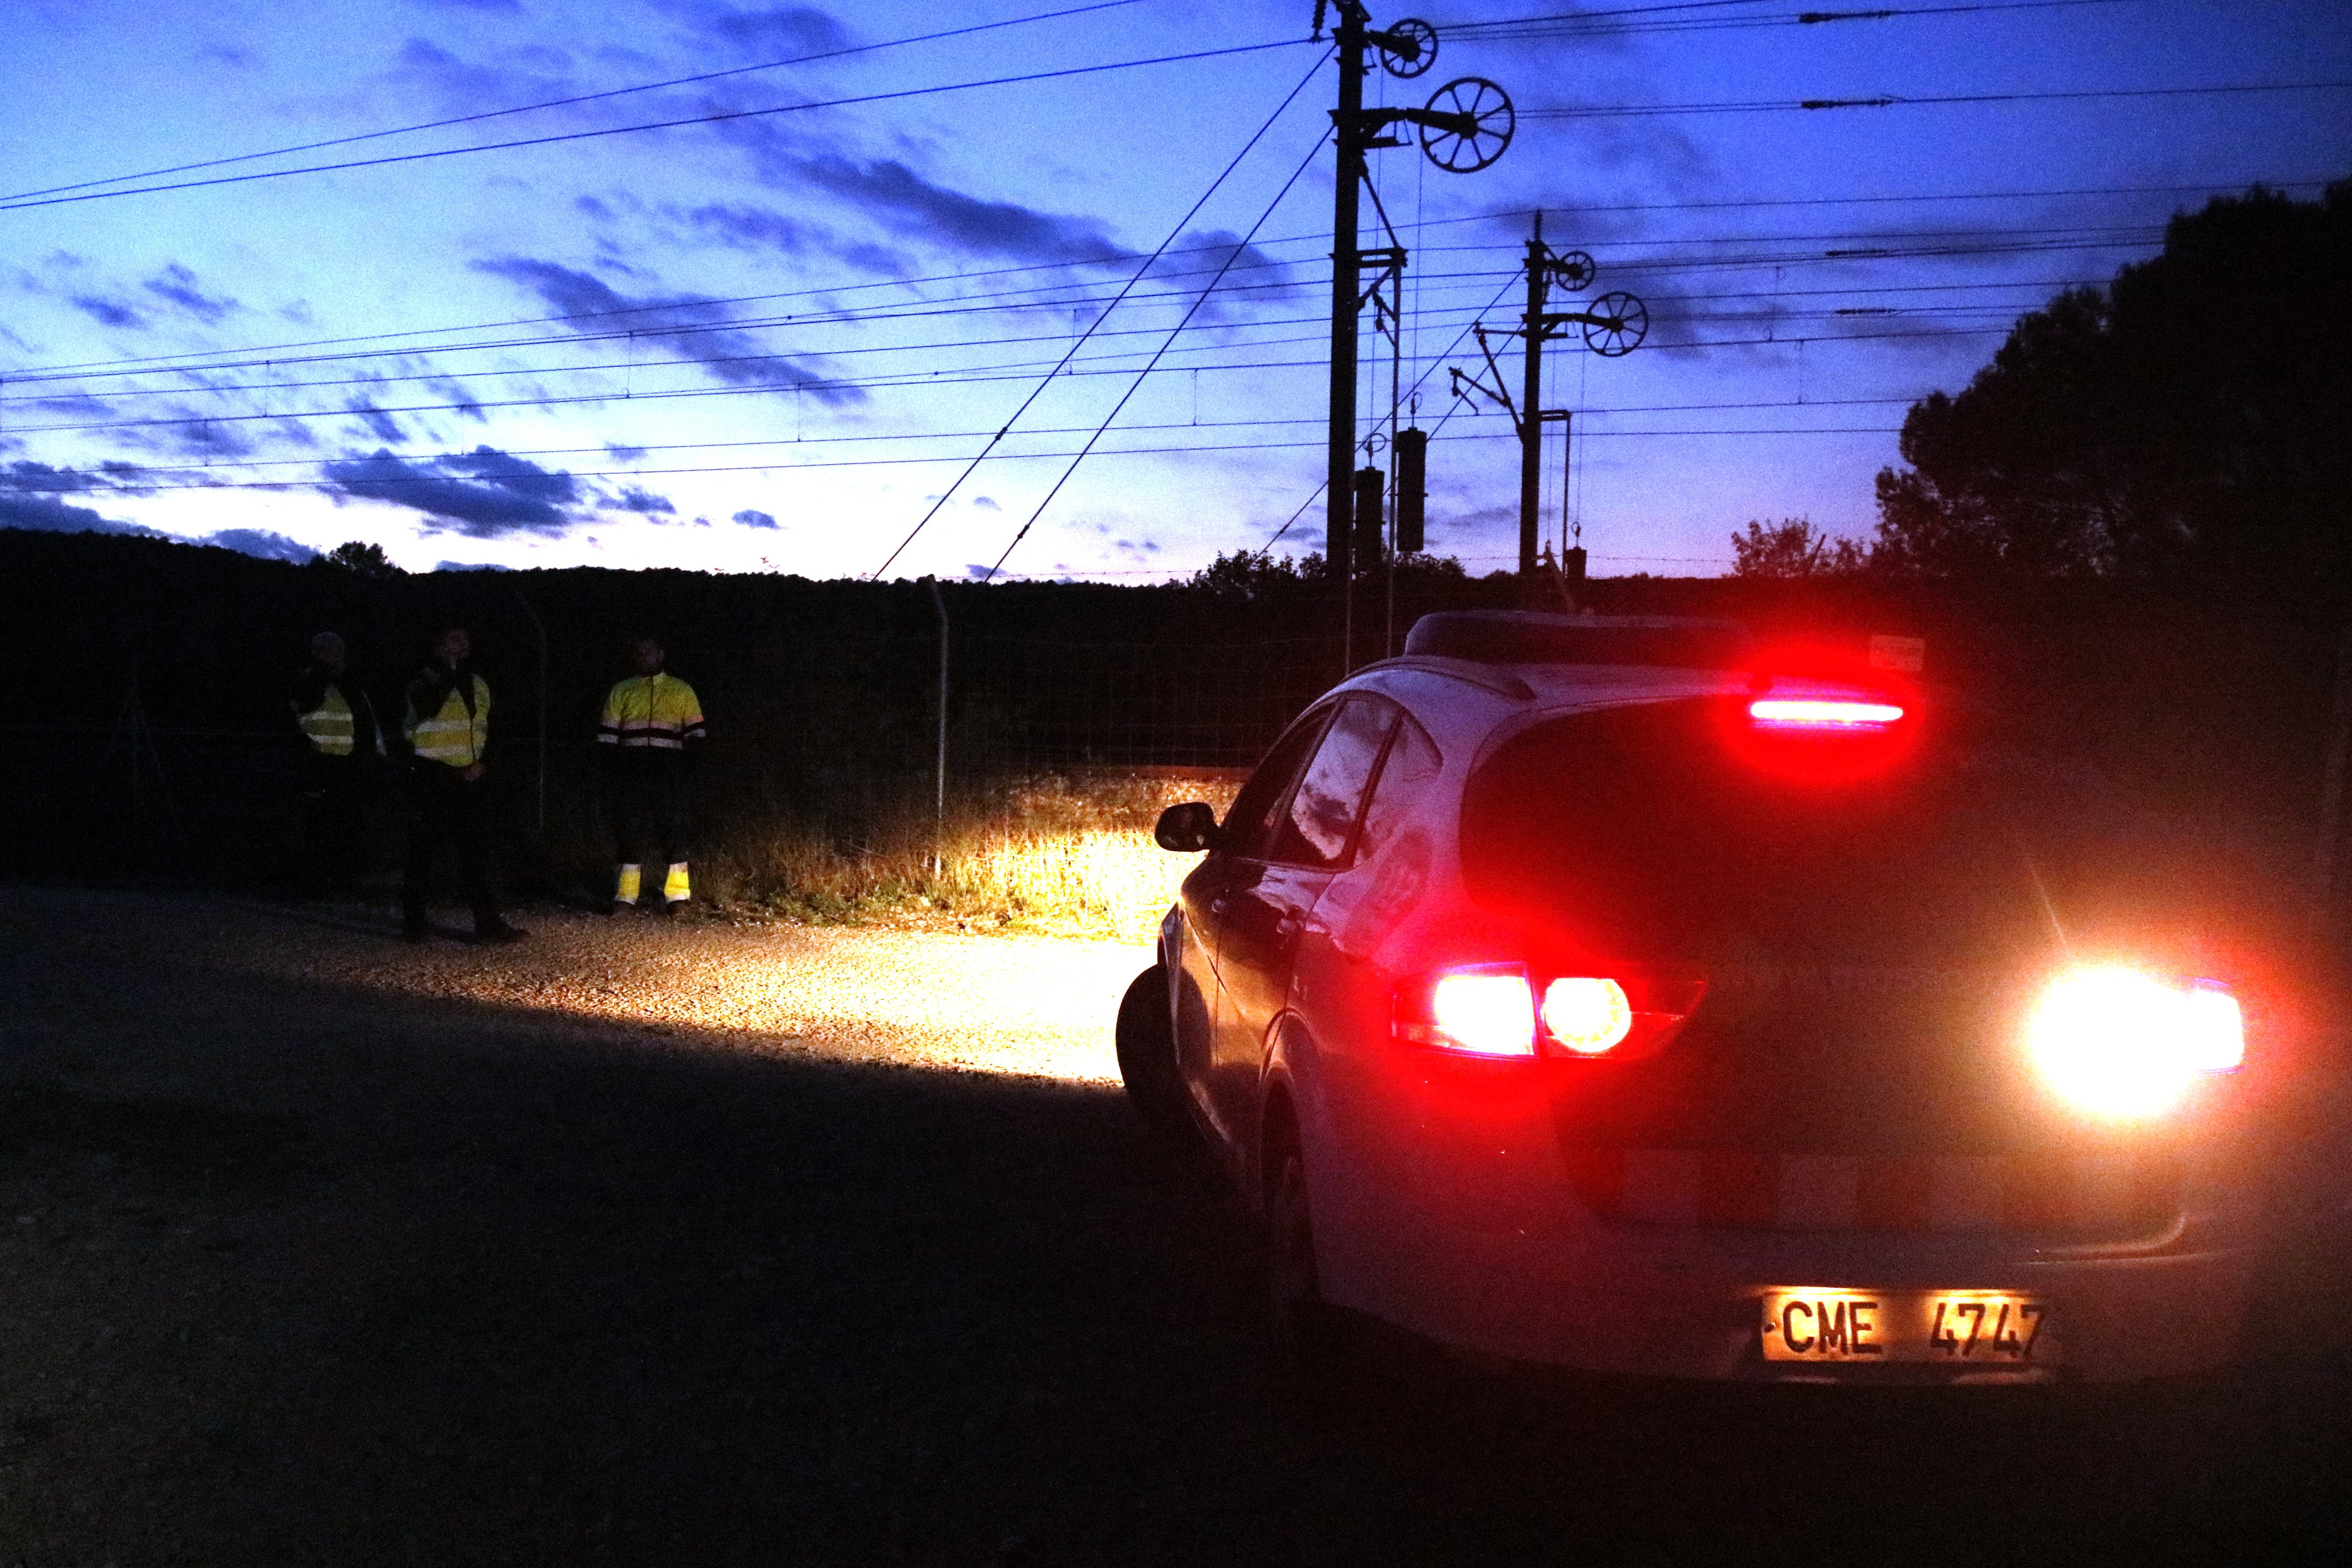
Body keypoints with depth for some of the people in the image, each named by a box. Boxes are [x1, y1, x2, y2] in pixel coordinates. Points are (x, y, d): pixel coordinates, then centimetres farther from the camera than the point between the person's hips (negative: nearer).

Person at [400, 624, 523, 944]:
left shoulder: (478, 685, 14)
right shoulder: (425, 681, -2)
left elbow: (488, 731, 19)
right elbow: (426, 709, -23)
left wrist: (481, 763, 2)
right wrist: (448, 674, -17)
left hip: (469, 778, 5)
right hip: (432, 778, -5)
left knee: (475, 851, 3)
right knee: (422, 853, 1)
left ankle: (487, 922, 3)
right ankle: (414, 921, 9)